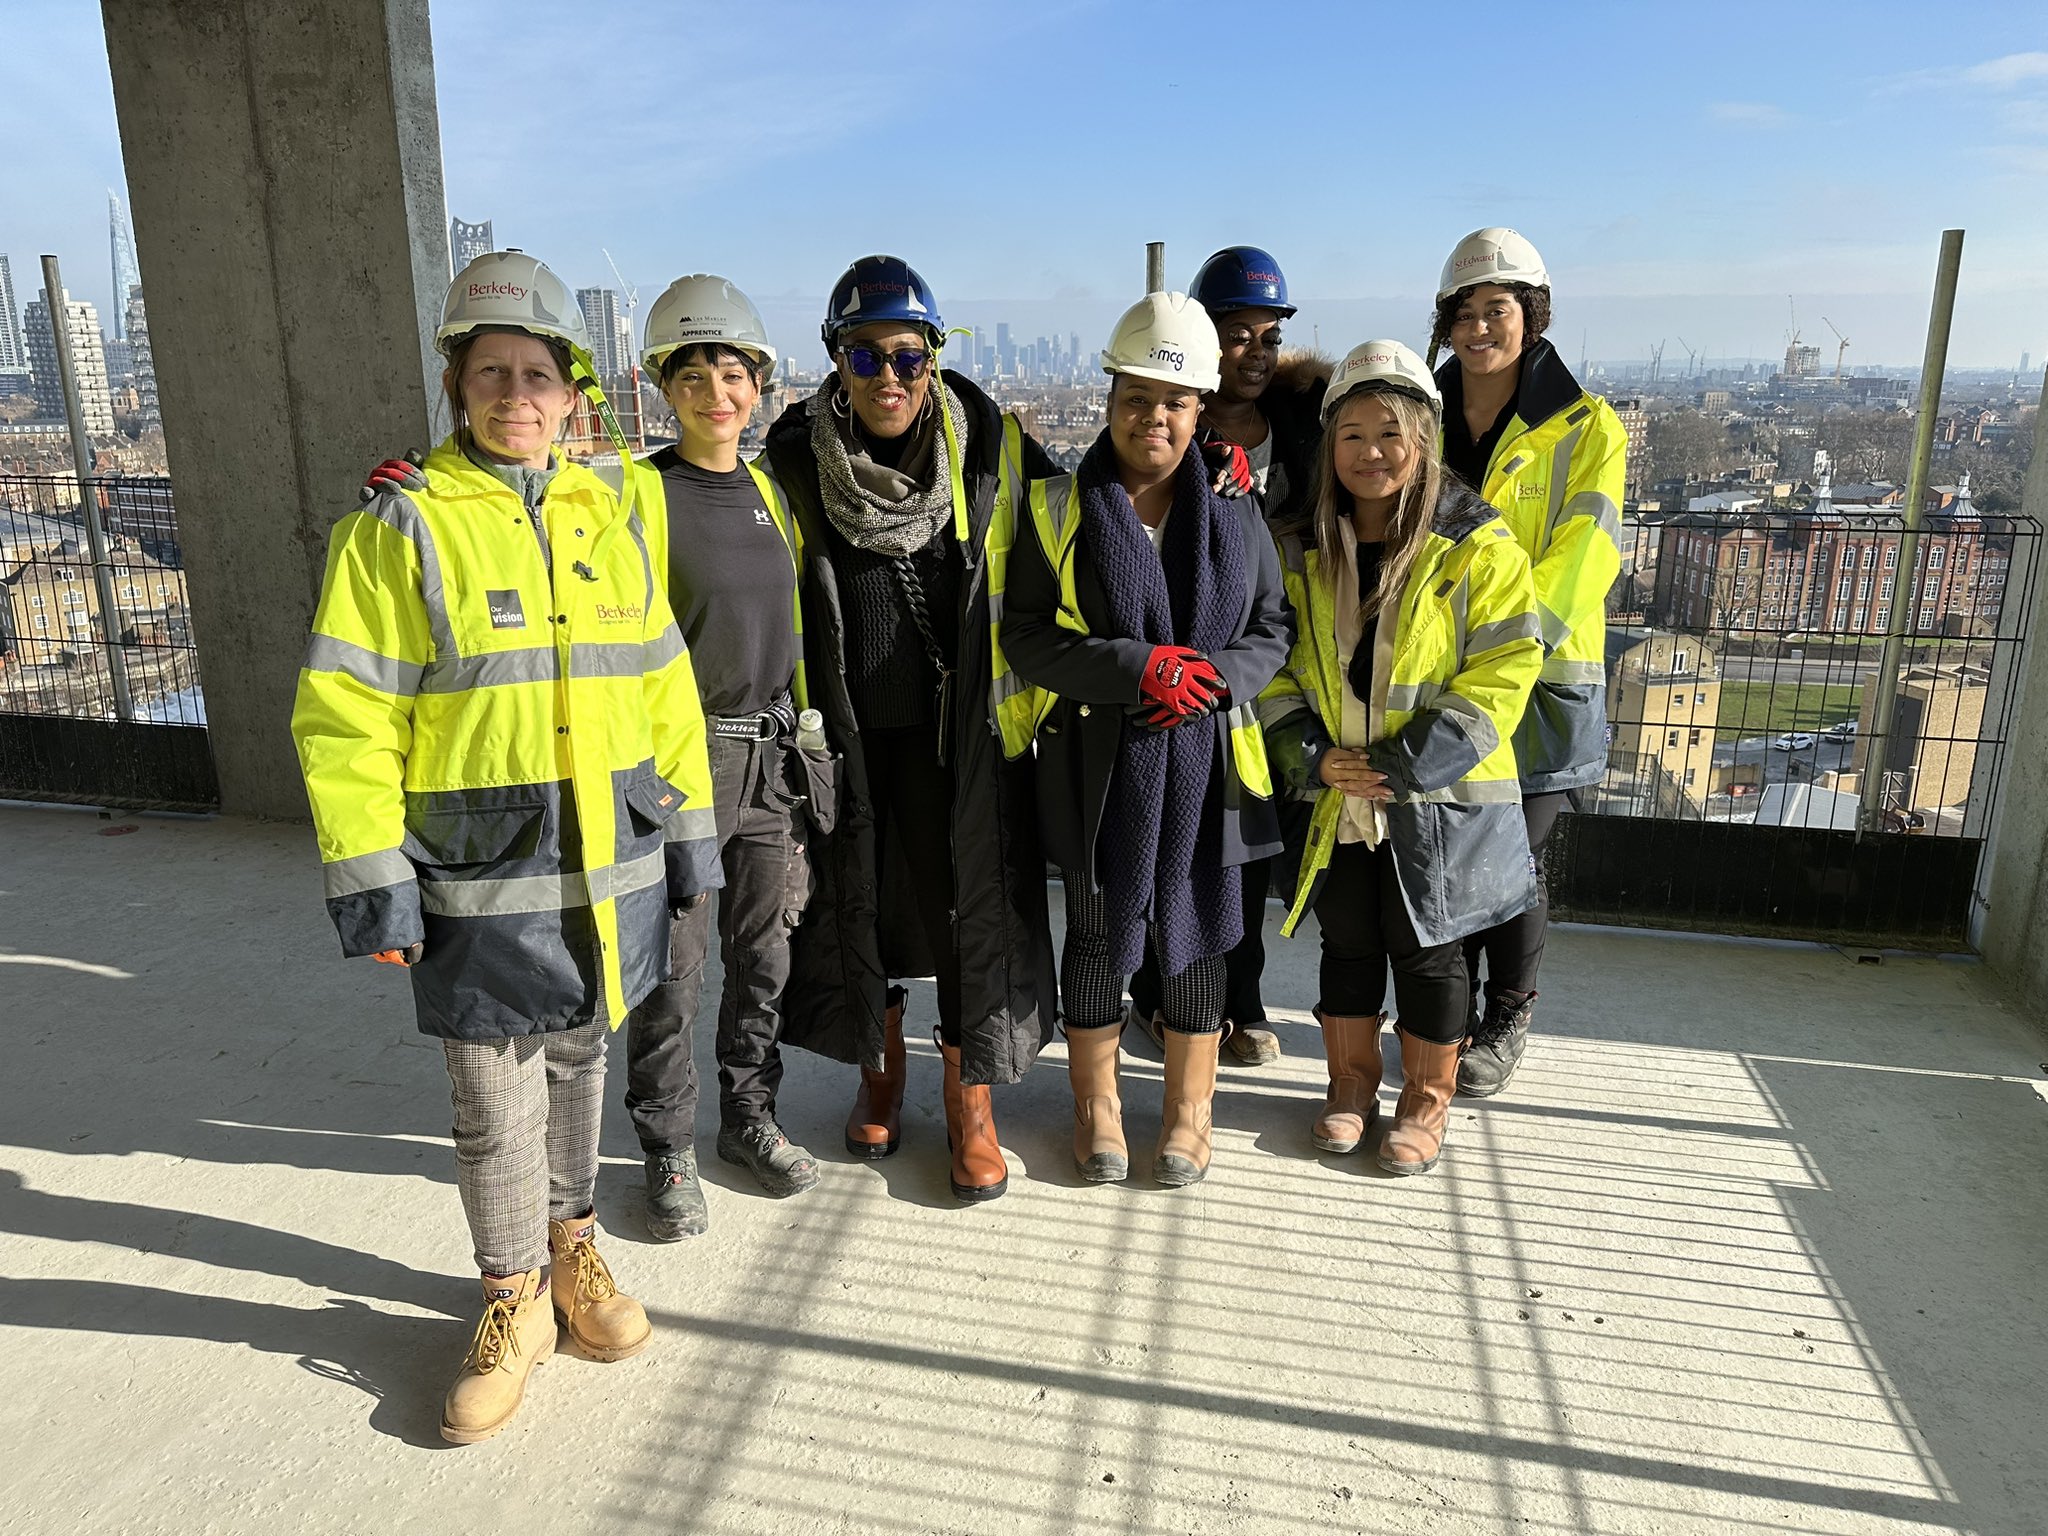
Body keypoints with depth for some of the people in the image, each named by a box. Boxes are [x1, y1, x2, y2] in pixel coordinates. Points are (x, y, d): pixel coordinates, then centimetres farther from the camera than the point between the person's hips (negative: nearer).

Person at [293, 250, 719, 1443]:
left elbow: (663, 686, 10)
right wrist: (368, 877, -11)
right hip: (481, 884, -3)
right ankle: (515, 1297, 28)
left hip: (611, 867, 4)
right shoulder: (402, 527, -6)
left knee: (579, 1065, 19)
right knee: (496, 1106, 7)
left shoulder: (605, 519, 7)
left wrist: (690, 829, 9)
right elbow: (345, 716, -8)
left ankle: (573, 1245, 40)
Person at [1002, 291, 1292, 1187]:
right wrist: (1139, 668, -20)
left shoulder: (1234, 514, 5)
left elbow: (1273, 631, 8)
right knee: (1101, 934, 10)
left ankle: (1188, 1111, 30)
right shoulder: (1059, 510, -2)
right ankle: (1096, 1105, 31)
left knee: (1197, 930, 11)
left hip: (1206, 757, 2)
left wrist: (1216, 674, -14)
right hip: (1099, 762, -2)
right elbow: (1025, 638, -7)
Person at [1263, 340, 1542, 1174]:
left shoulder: (1476, 548, -9)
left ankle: (1427, 1098, 29)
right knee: (1347, 943, 15)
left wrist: (1408, 762, -18)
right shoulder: (1303, 552, 3)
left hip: (1439, 799, -3)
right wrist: (1311, 752, -9)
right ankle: (1351, 1082, 34)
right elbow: (1277, 664, 6)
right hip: (1337, 794, 3)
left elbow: (1502, 672, -11)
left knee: (1428, 949, 9)